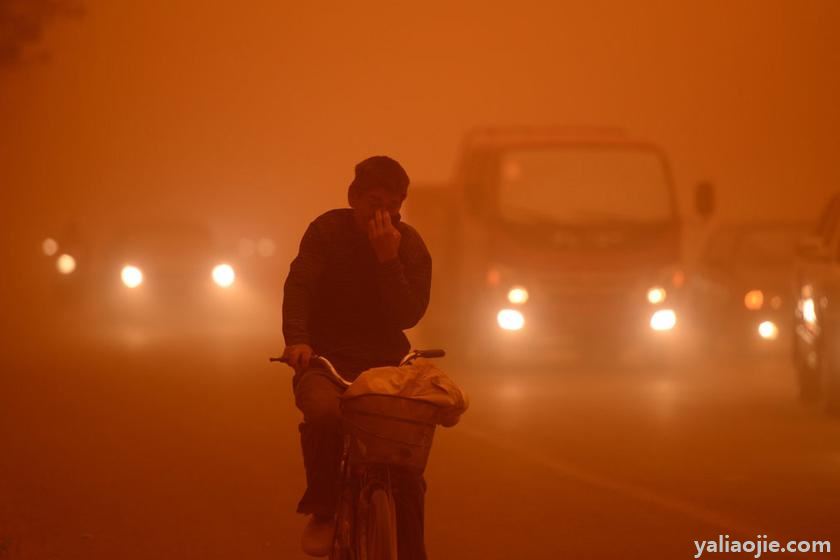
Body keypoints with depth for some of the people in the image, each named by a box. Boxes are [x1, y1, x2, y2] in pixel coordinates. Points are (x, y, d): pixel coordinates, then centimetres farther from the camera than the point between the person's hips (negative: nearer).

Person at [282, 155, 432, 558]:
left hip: (385, 364, 2)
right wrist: (297, 339, -33)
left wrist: (388, 259, -22)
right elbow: (299, 285, -15)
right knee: (324, 412, -36)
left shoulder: (410, 246, 1)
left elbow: (408, 315, -11)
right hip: (326, 359, -2)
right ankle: (323, 512, -18)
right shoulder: (328, 231, -3)